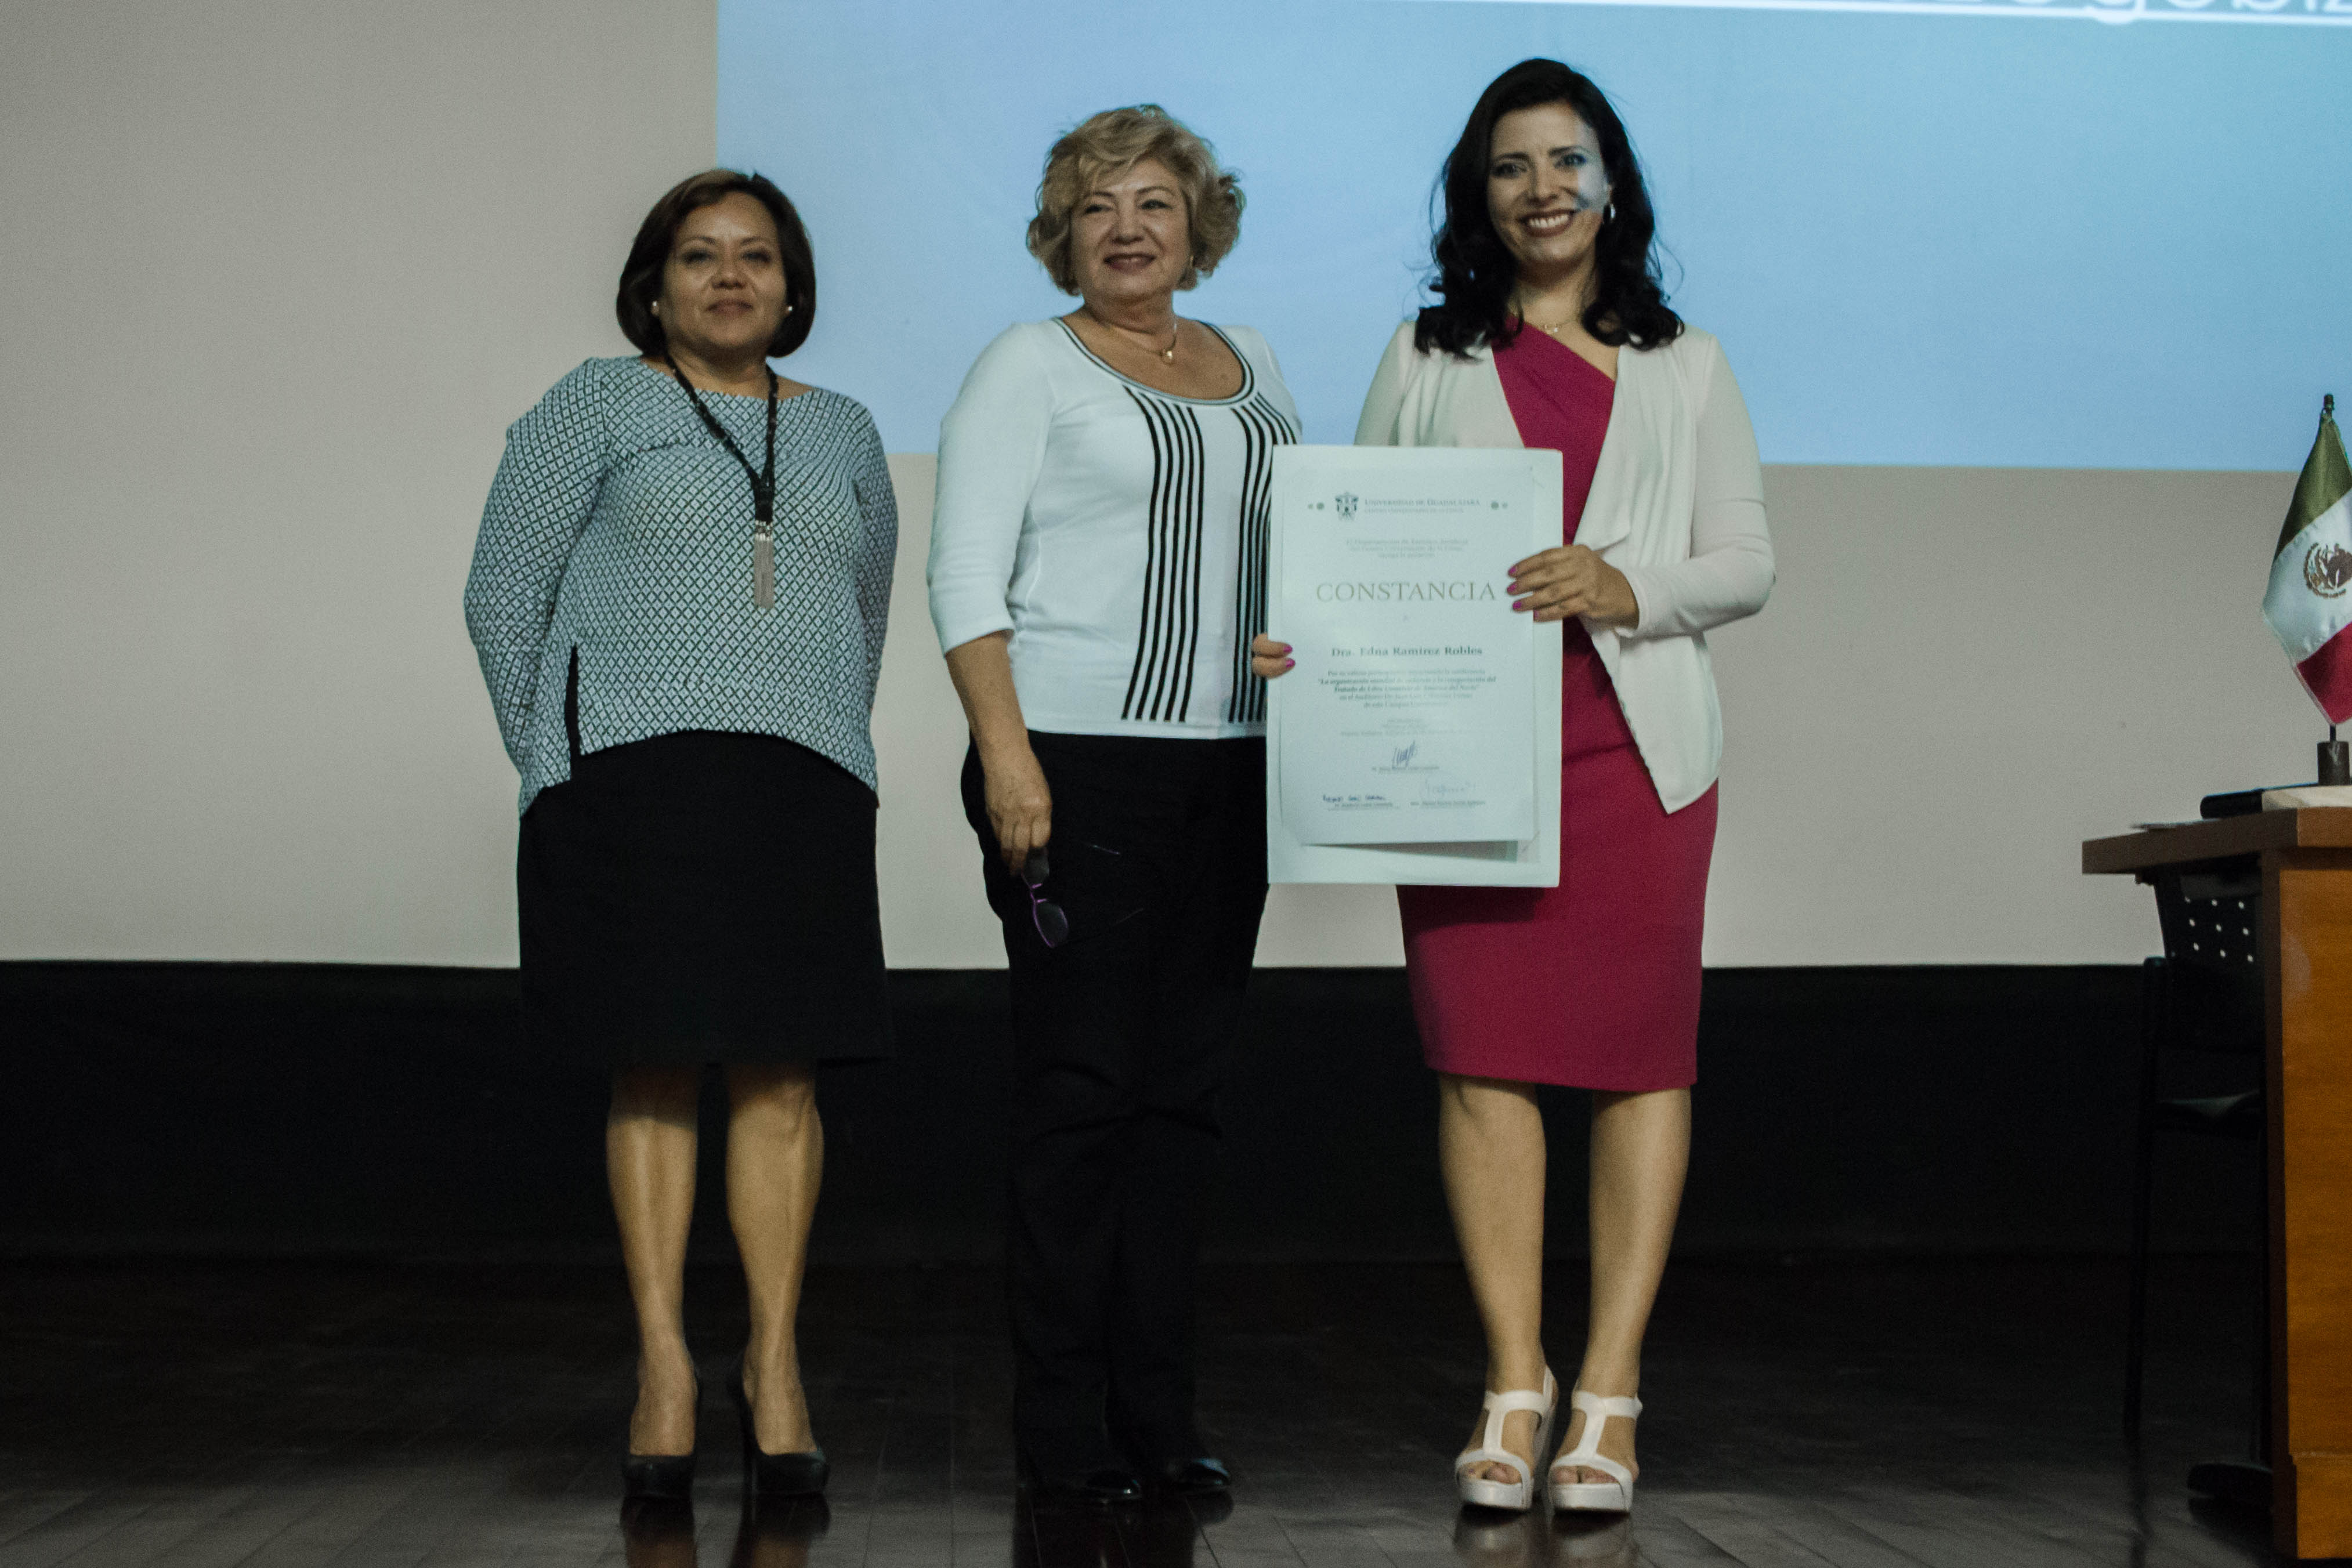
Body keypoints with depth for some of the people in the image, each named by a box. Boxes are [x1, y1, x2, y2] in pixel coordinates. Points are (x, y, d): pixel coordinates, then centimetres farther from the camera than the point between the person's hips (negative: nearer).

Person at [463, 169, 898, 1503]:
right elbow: (506, 594, 5)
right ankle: (665, 1361, 0)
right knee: (655, 1068, -5)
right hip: (635, 777, -2)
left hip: (803, 787, 3)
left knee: (783, 1069, -3)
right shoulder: (598, 408, 8)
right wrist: (556, 766, 2)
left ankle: (775, 1361, 2)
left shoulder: (842, 433, 18)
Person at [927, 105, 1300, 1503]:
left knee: (1186, 1090, 7)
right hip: (1078, 766, -5)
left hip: (1228, 772, 6)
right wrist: (1006, 754, -17)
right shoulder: (1030, 368, 0)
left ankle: (1159, 1413, 14)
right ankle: (1065, 1426, 4)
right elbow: (966, 576, -7)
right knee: (1083, 1090, -4)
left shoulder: (1253, 370, 17)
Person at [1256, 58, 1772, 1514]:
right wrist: (1304, 638, -8)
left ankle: (1610, 1391, 1)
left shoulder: (1685, 365, 15)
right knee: (1483, 1053, -3)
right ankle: (1514, 1387, 3)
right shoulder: (1427, 357, 15)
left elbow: (1749, 562, 9)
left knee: (1641, 1053, -4)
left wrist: (1630, 590, -10)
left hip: (1632, 740, 0)